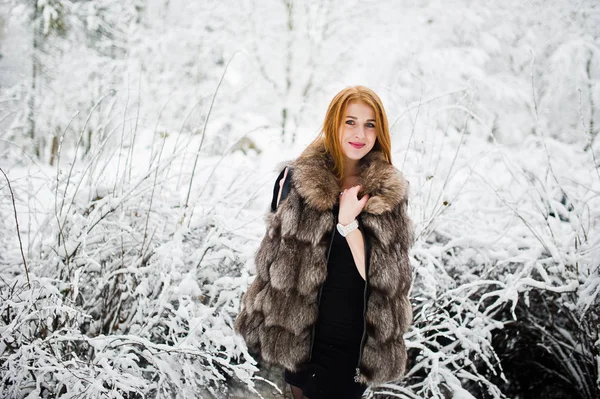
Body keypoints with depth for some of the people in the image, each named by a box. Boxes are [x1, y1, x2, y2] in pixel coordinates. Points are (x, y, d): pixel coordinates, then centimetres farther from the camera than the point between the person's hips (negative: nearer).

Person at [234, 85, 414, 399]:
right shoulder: (295, 179, -6)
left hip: (360, 343, 0)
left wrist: (348, 222, -20)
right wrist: (261, 325, 2)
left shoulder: (391, 192, -5)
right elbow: (274, 254, 0)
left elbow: (384, 274, -9)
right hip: (302, 337, 0)